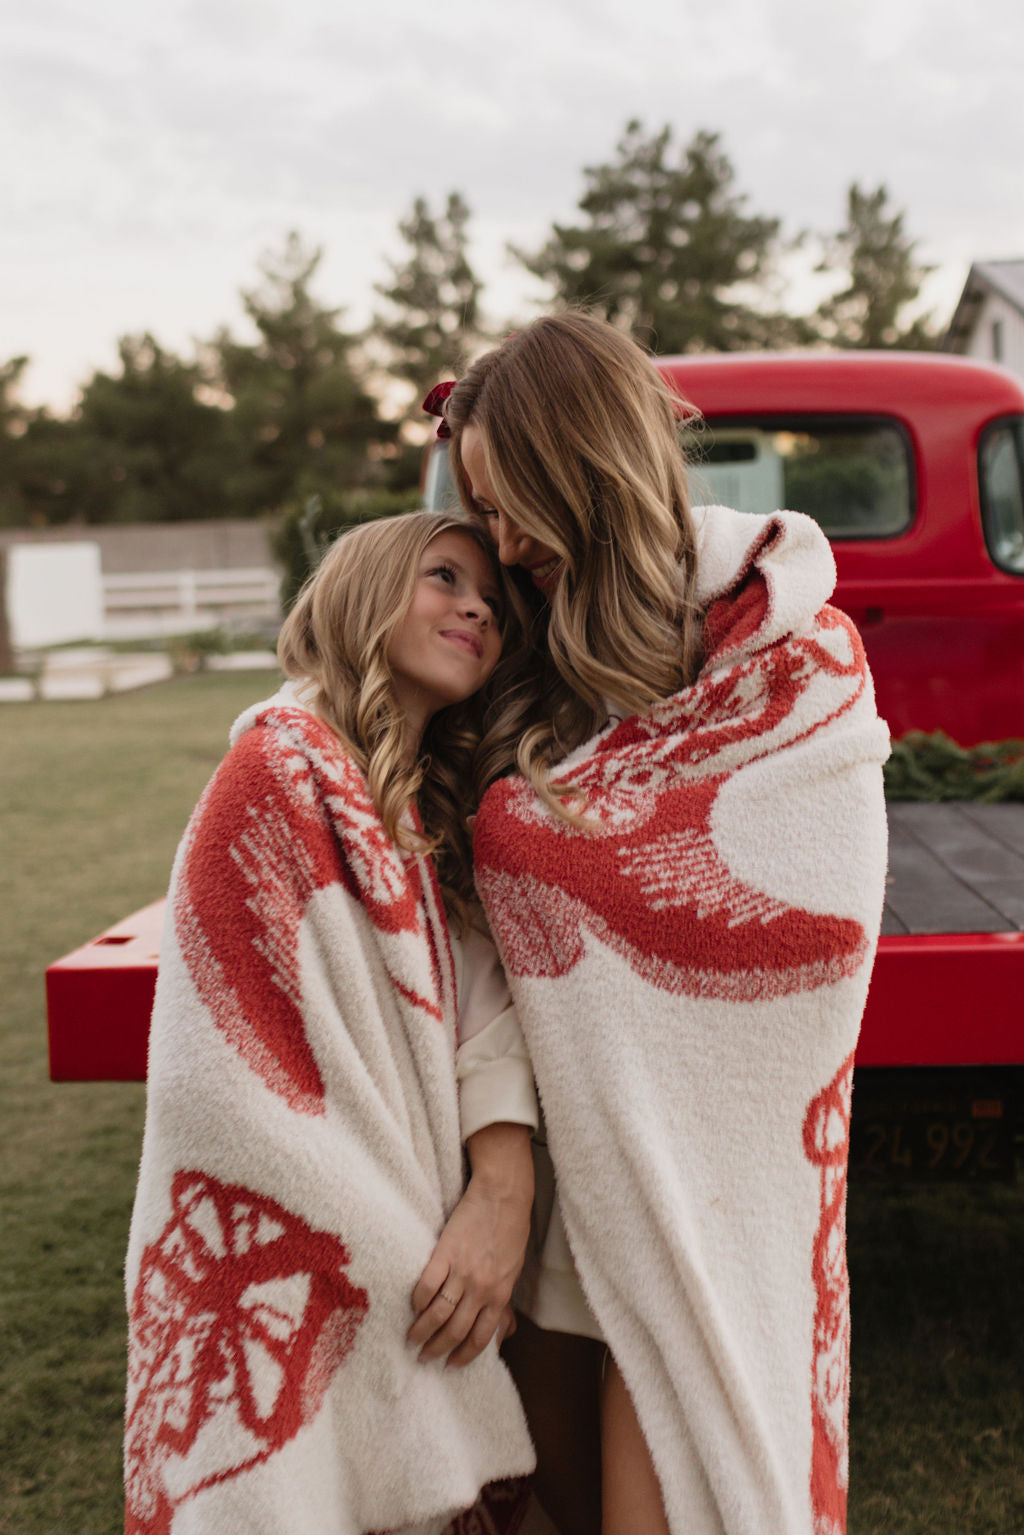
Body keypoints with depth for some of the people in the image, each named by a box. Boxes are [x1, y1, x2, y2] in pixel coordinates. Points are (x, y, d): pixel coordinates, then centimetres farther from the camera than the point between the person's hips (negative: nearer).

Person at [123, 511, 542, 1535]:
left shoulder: (436, 806, 10)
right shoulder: (282, 771, -15)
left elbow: (486, 1015, -1)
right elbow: (251, 1075, -18)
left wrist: (503, 1196, -18)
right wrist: (416, 1277, -15)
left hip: (398, 1246, 7)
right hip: (289, 1264, -7)